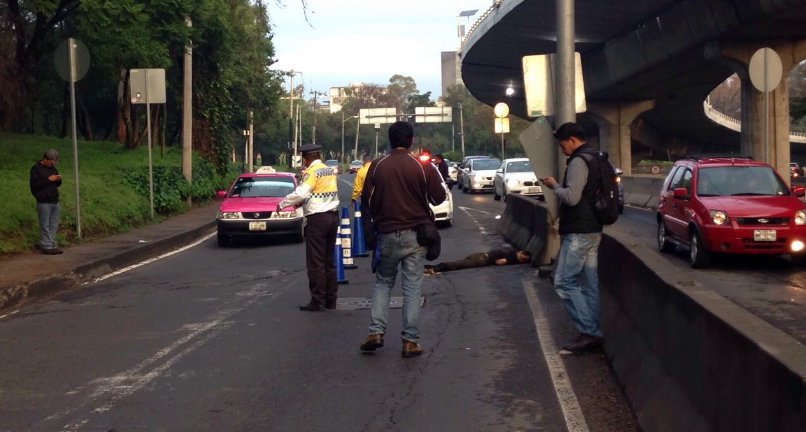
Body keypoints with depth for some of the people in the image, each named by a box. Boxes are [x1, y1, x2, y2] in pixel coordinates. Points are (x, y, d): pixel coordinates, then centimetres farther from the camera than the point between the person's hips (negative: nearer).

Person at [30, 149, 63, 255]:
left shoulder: (52, 168, 16)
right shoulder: (36, 168, -6)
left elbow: (57, 184, 23)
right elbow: (34, 184, -17)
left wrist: (58, 180, 0)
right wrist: (48, 179, -20)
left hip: (55, 201, 7)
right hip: (44, 202, -7)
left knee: (54, 224, 8)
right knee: (45, 225, -5)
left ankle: (53, 245, 13)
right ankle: (46, 247, -2)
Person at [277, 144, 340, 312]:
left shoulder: (311, 172, -12)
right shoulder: (330, 170, 13)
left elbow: (301, 193, -22)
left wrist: (282, 204, -10)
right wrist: (302, 202, 19)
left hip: (317, 218, -8)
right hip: (332, 216, 8)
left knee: (316, 263, -4)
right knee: (329, 261, 14)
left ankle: (317, 301, -4)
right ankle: (330, 299, 17)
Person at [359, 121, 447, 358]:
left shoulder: (377, 166, -3)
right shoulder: (423, 166, -8)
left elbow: (366, 201, 1)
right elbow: (439, 197, -3)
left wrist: (373, 221, 19)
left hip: (386, 234, 2)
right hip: (414, 234, -1)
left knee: (383, 282, 17)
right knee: (412, 287, 3)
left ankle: (376, 331, 4)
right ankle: (410, 340, 3)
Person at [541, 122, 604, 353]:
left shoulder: (578, 162, -15)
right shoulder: (594, 160, 17)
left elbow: (571, 197, -23)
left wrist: (554, 185, -8)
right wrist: (559, 187, 15)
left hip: (579, 233, -10)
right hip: (592, 230, 10)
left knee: (564, 281, -8)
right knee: (589, 284, 8)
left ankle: (589, 332, -11)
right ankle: (593, 332, 9)